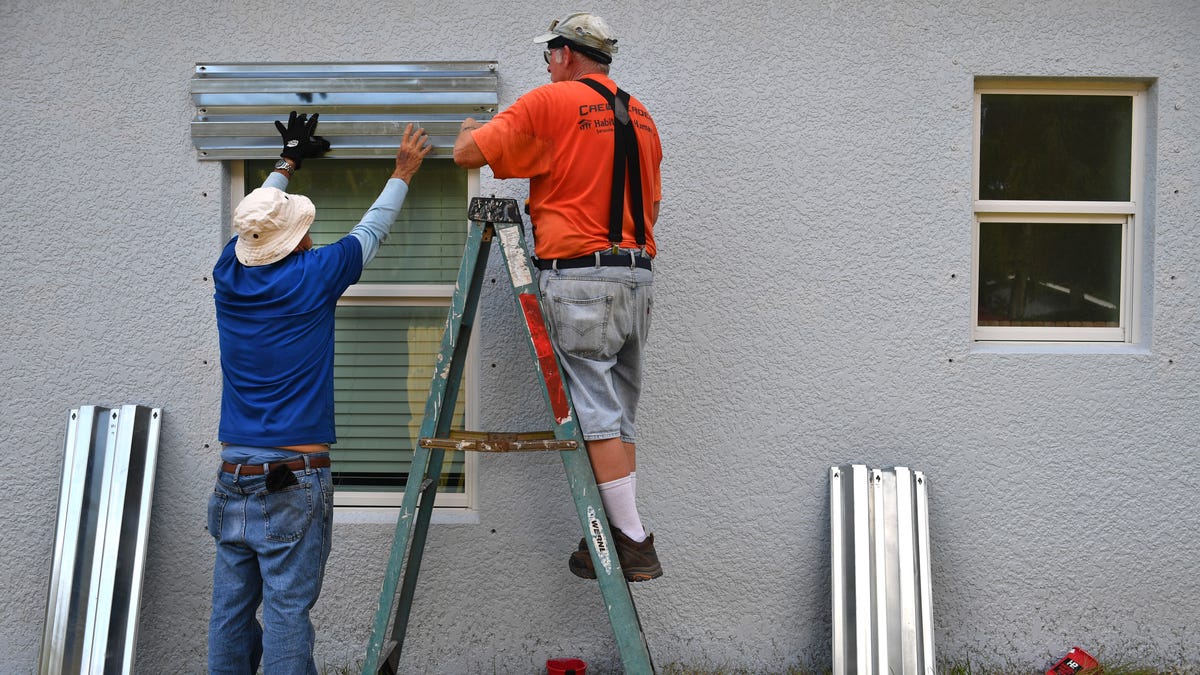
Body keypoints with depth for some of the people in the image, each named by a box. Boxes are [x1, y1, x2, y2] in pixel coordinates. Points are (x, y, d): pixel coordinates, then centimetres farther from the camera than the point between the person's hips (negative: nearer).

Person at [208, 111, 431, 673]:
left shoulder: (230, 276, 4)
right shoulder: (311, 278, -8)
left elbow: (256, 217, 25)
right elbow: (371, 230, 8)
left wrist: (288, 162, 39)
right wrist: (403, 173, 24)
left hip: (233, 478, 5)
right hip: (293, 482, -5)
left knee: (230, 608, 7)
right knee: (287, 610, -3)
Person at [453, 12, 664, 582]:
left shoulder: (550, 103, -4)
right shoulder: (640, 116, 17)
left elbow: (467, 154, -2)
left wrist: (469, 130, 20)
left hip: (578, 278, -7)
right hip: (637, 275, 7)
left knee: (596, 416, -5)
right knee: (619, 416, 11)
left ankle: (634, 543, -5)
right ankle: (621, 534, 12)